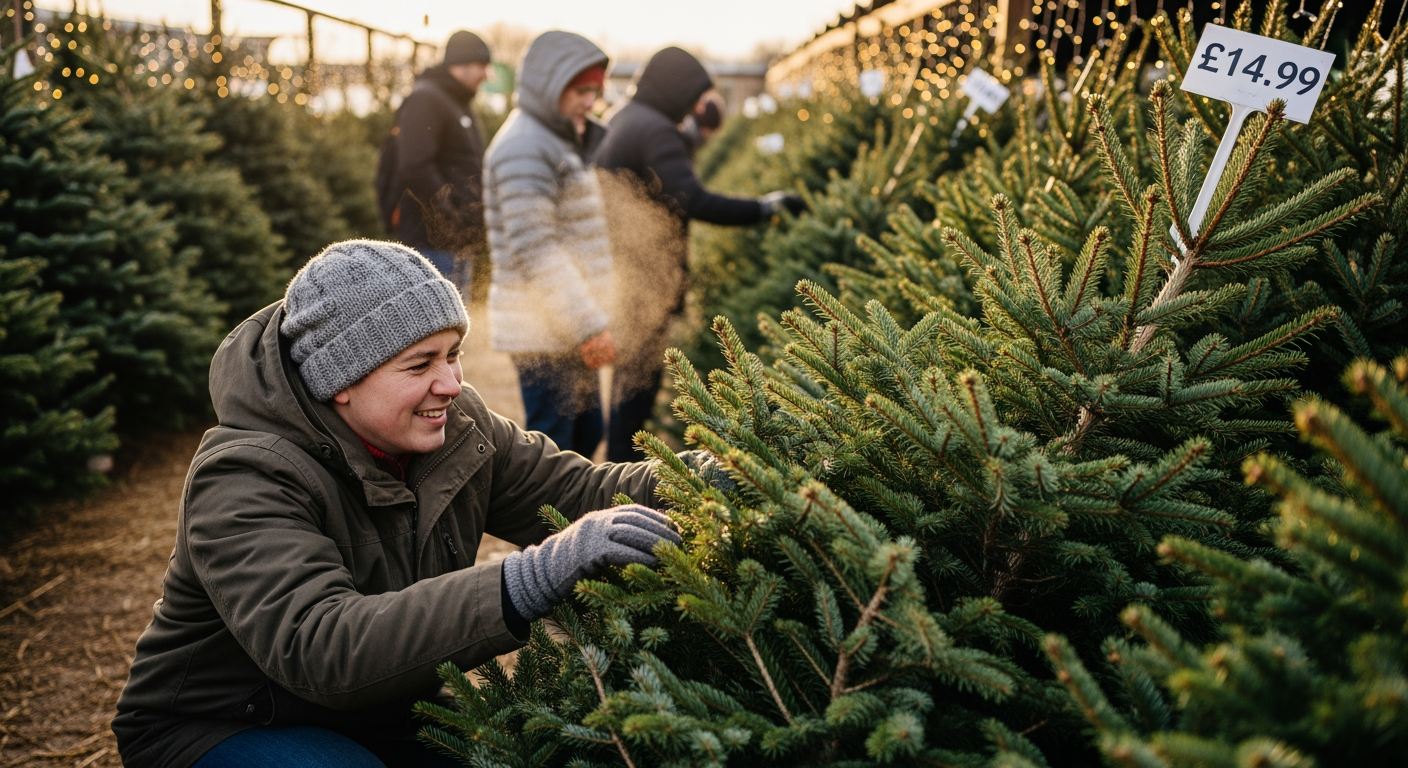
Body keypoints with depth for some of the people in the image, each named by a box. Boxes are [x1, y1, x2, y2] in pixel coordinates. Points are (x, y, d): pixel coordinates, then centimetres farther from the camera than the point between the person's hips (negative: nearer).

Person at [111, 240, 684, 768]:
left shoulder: (454, 424, -7)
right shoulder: (245, 481, -30)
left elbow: (579, 492, -5)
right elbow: (317, 647, -44)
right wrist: (535, 577, -53)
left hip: (386, 711, 6)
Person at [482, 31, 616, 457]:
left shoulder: (558, 141, 16)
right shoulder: (523, 150, -17)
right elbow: (535, 251, -23)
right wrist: (590, 325, -23)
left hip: (568, 325, 10)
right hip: (542, 329, -10)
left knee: (586, 430, 17)